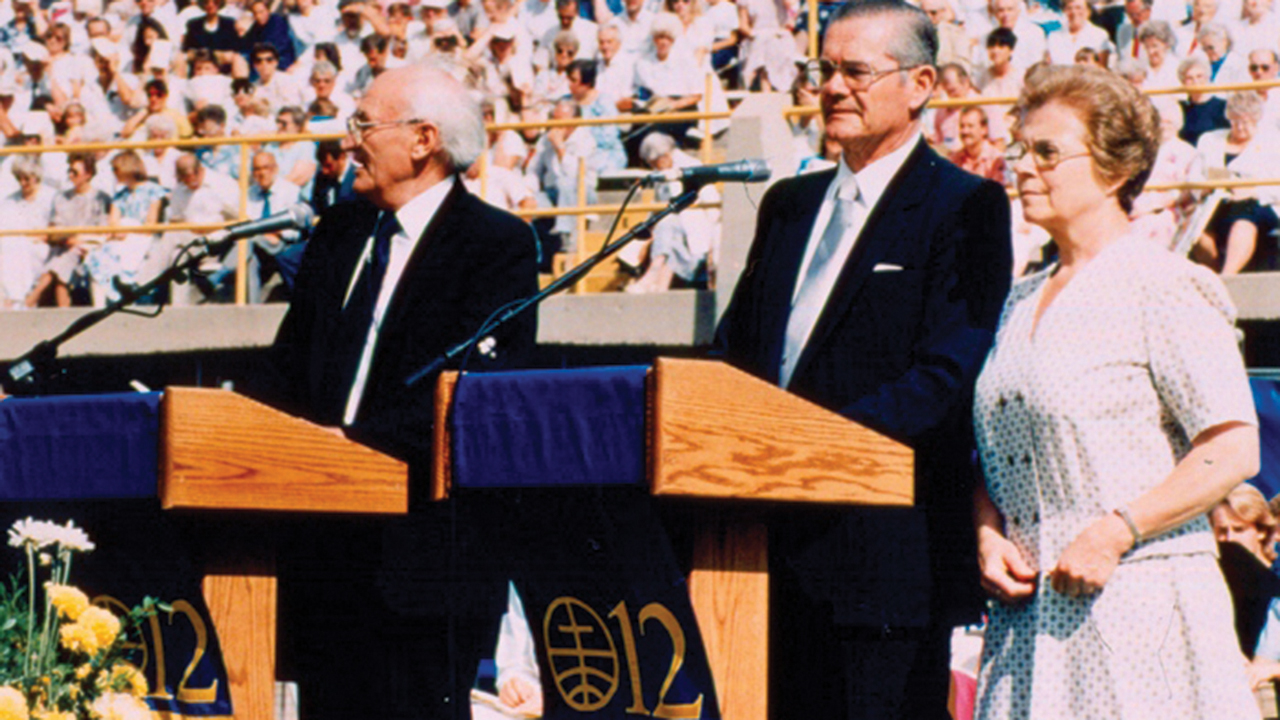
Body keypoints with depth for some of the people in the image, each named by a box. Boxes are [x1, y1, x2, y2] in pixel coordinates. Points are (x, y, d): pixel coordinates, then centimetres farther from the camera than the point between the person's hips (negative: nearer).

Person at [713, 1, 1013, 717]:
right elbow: (735, 349, 19)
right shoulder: (790, 204, 20)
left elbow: (943, 377, -14)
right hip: (783, 548, 7)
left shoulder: (964, 208, -3)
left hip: (887, 544, -7)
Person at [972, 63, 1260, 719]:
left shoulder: (1162, 289, -5)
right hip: (1031, 610, 6)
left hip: (1138, 606, -6)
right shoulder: (1022, 303, 17)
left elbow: (1232, 452, -11)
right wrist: (989, 535, 2)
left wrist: (1115, 532, -16)